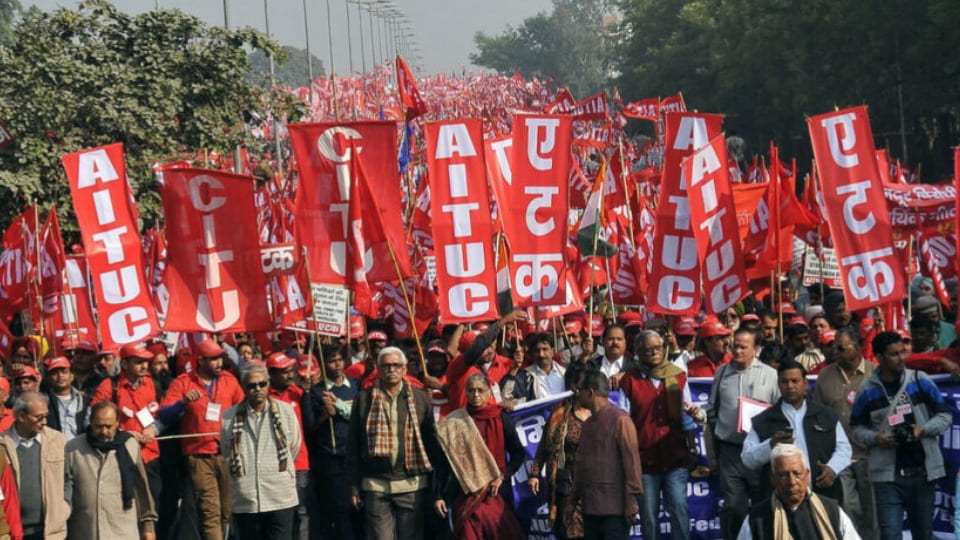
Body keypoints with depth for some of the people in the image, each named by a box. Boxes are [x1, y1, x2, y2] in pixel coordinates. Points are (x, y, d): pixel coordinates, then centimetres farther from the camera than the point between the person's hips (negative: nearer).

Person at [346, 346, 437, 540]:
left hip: (412, 483, 1)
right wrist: (354, 485, 2)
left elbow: (431, 441, 8)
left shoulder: (419, 398, 7)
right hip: (376, 484, -1)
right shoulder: (364, 399, 5)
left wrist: (434, 483, 4)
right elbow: (353, 445, 6)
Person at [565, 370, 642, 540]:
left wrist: (631, 500, -16)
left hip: (614, 508, -8)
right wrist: (572, 500, 19)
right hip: (591, 507, 8)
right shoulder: (588, 424, 16)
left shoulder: (620, 420, -8)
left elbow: (631, 460, -12)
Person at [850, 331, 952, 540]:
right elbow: (857, 428, 8)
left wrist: (923, 429, -11)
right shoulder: (867, 390, 1)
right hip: (887, 475, -1)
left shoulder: (920, 381, 2)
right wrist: (875, 438, -12)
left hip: (922, 472, 2)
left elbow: (945, 415, 7)